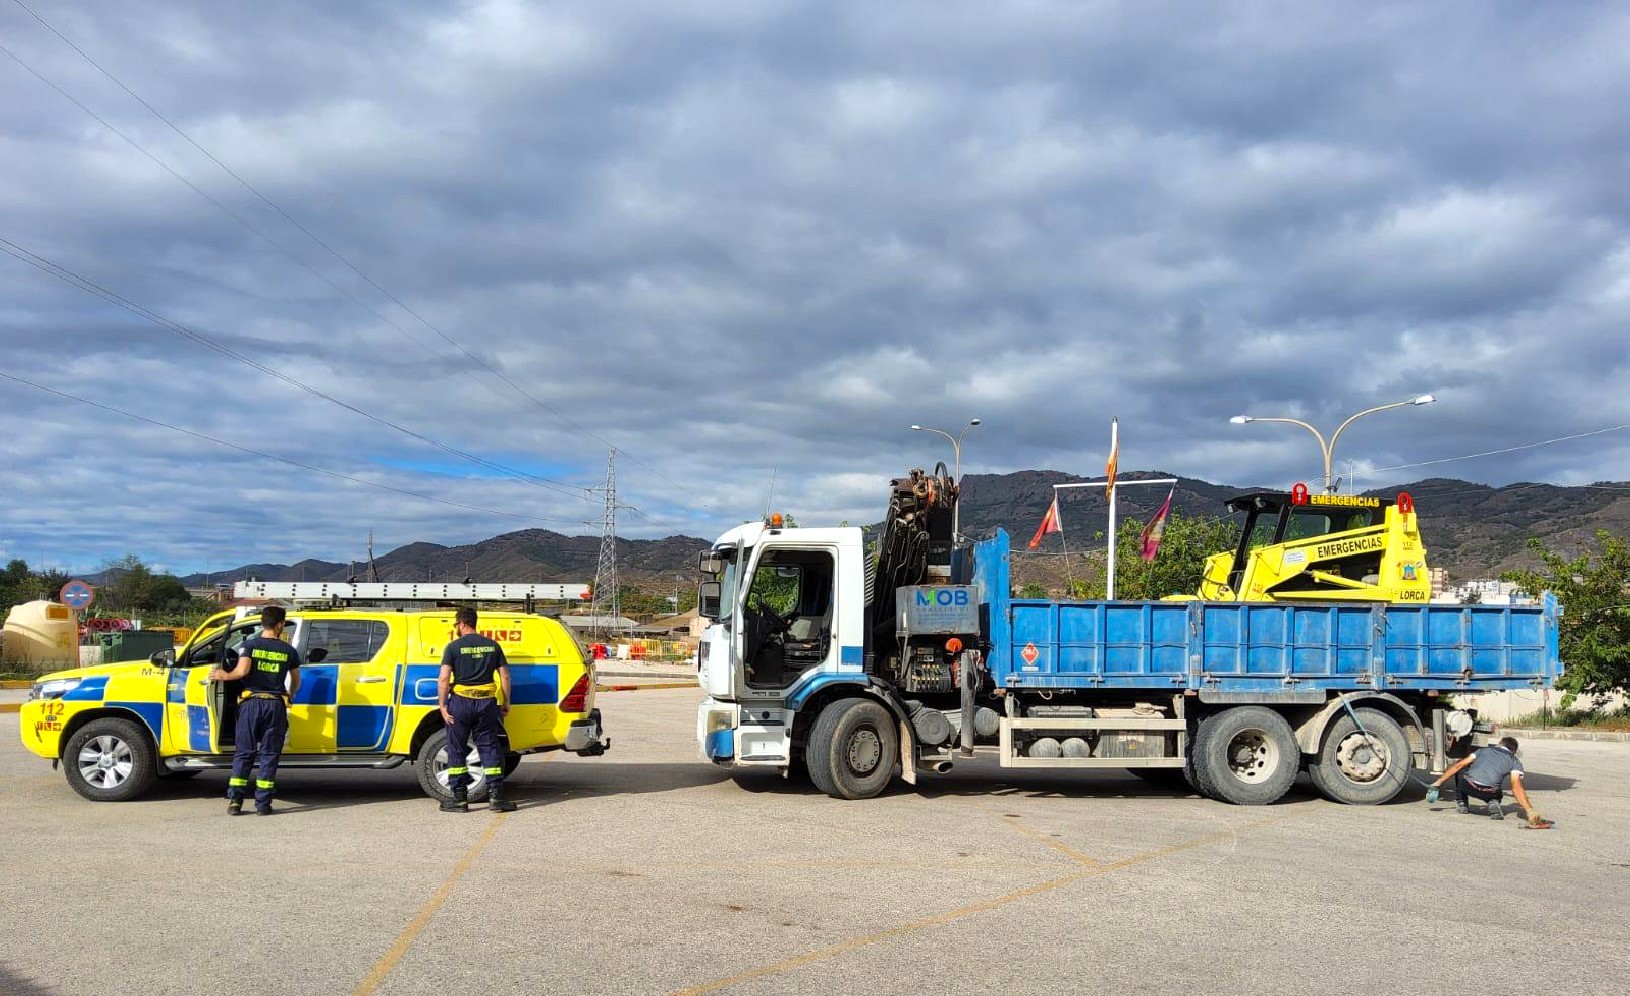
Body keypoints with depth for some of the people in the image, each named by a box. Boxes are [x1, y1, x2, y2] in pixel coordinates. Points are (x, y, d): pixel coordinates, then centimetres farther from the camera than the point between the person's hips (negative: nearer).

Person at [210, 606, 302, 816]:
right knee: (268, 754, 5)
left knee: (243, 752, 8)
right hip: (276, 705, 0)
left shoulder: (249, 645, 0)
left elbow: (242, 670, -15)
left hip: (252, 702, 0)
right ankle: (263, 804, 4)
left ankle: (235, 801, 4)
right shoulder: (289, 651, 5)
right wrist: (289, 696, 35)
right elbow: (296, 682, 15)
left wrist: (225, 676, 4)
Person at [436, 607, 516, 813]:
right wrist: (506, 703, 13)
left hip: (461, 702, -3)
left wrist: (442, 705, -6)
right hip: (486, 703, 3)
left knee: (456, 750, 7)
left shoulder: (454, 647, -3)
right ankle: (496, 796, 2)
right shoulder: (492, 646, 7)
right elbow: (505, 676, 6)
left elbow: (443, 679, -11)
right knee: (490, 749, 6)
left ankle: (459, 798, 8)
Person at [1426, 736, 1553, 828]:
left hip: (1468, 785, 1)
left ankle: (1462, 804, 24)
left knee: (1460, 771, 36)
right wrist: (1530, 811, -6)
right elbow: (1516, 787, 3)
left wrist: (1439, 782, 23)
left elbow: (1459, 764, 22)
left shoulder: (1484, 750, 29)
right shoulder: (1515, 762, 22)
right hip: (1488, 792, -1)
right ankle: (1494, 803, 3)